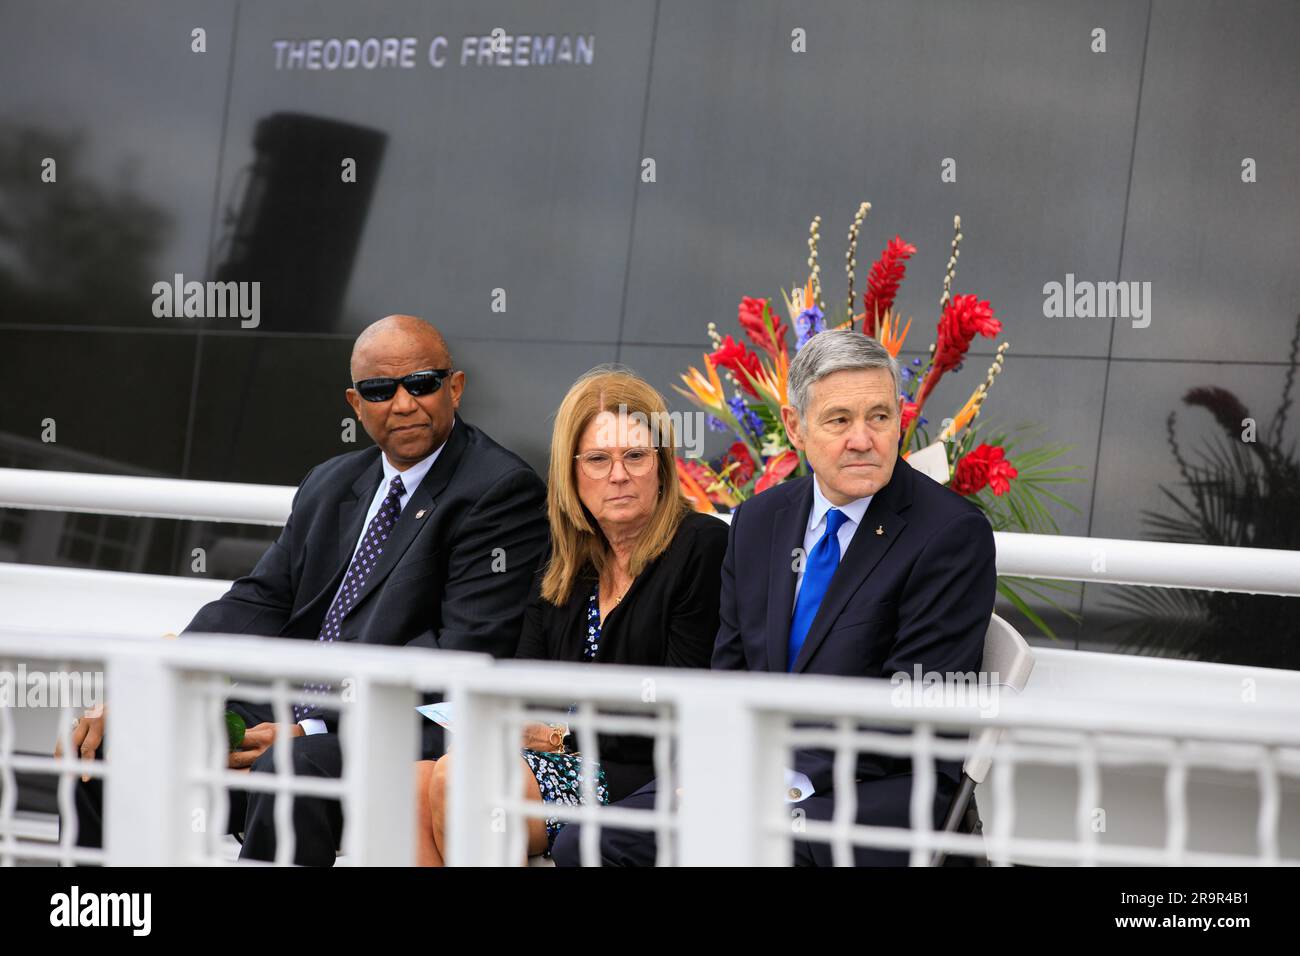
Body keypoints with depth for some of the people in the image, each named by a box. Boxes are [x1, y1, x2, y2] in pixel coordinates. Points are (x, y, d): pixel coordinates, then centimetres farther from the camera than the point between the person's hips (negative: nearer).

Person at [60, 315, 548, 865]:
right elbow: (259, 604, 13)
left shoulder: (503, 492, -5)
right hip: (287, 715, 7)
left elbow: (467, 651, -15)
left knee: (289, 771, -37)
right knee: (106, 749, -6)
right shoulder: (329, 485, 20)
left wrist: (314, 730, -20)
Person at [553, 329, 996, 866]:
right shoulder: (759, 520, 14)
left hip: (880, 787, -6)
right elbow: (727, 675, 15)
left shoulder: (952, 534, -7)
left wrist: (793, 782, -19)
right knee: (581, 845, -14)